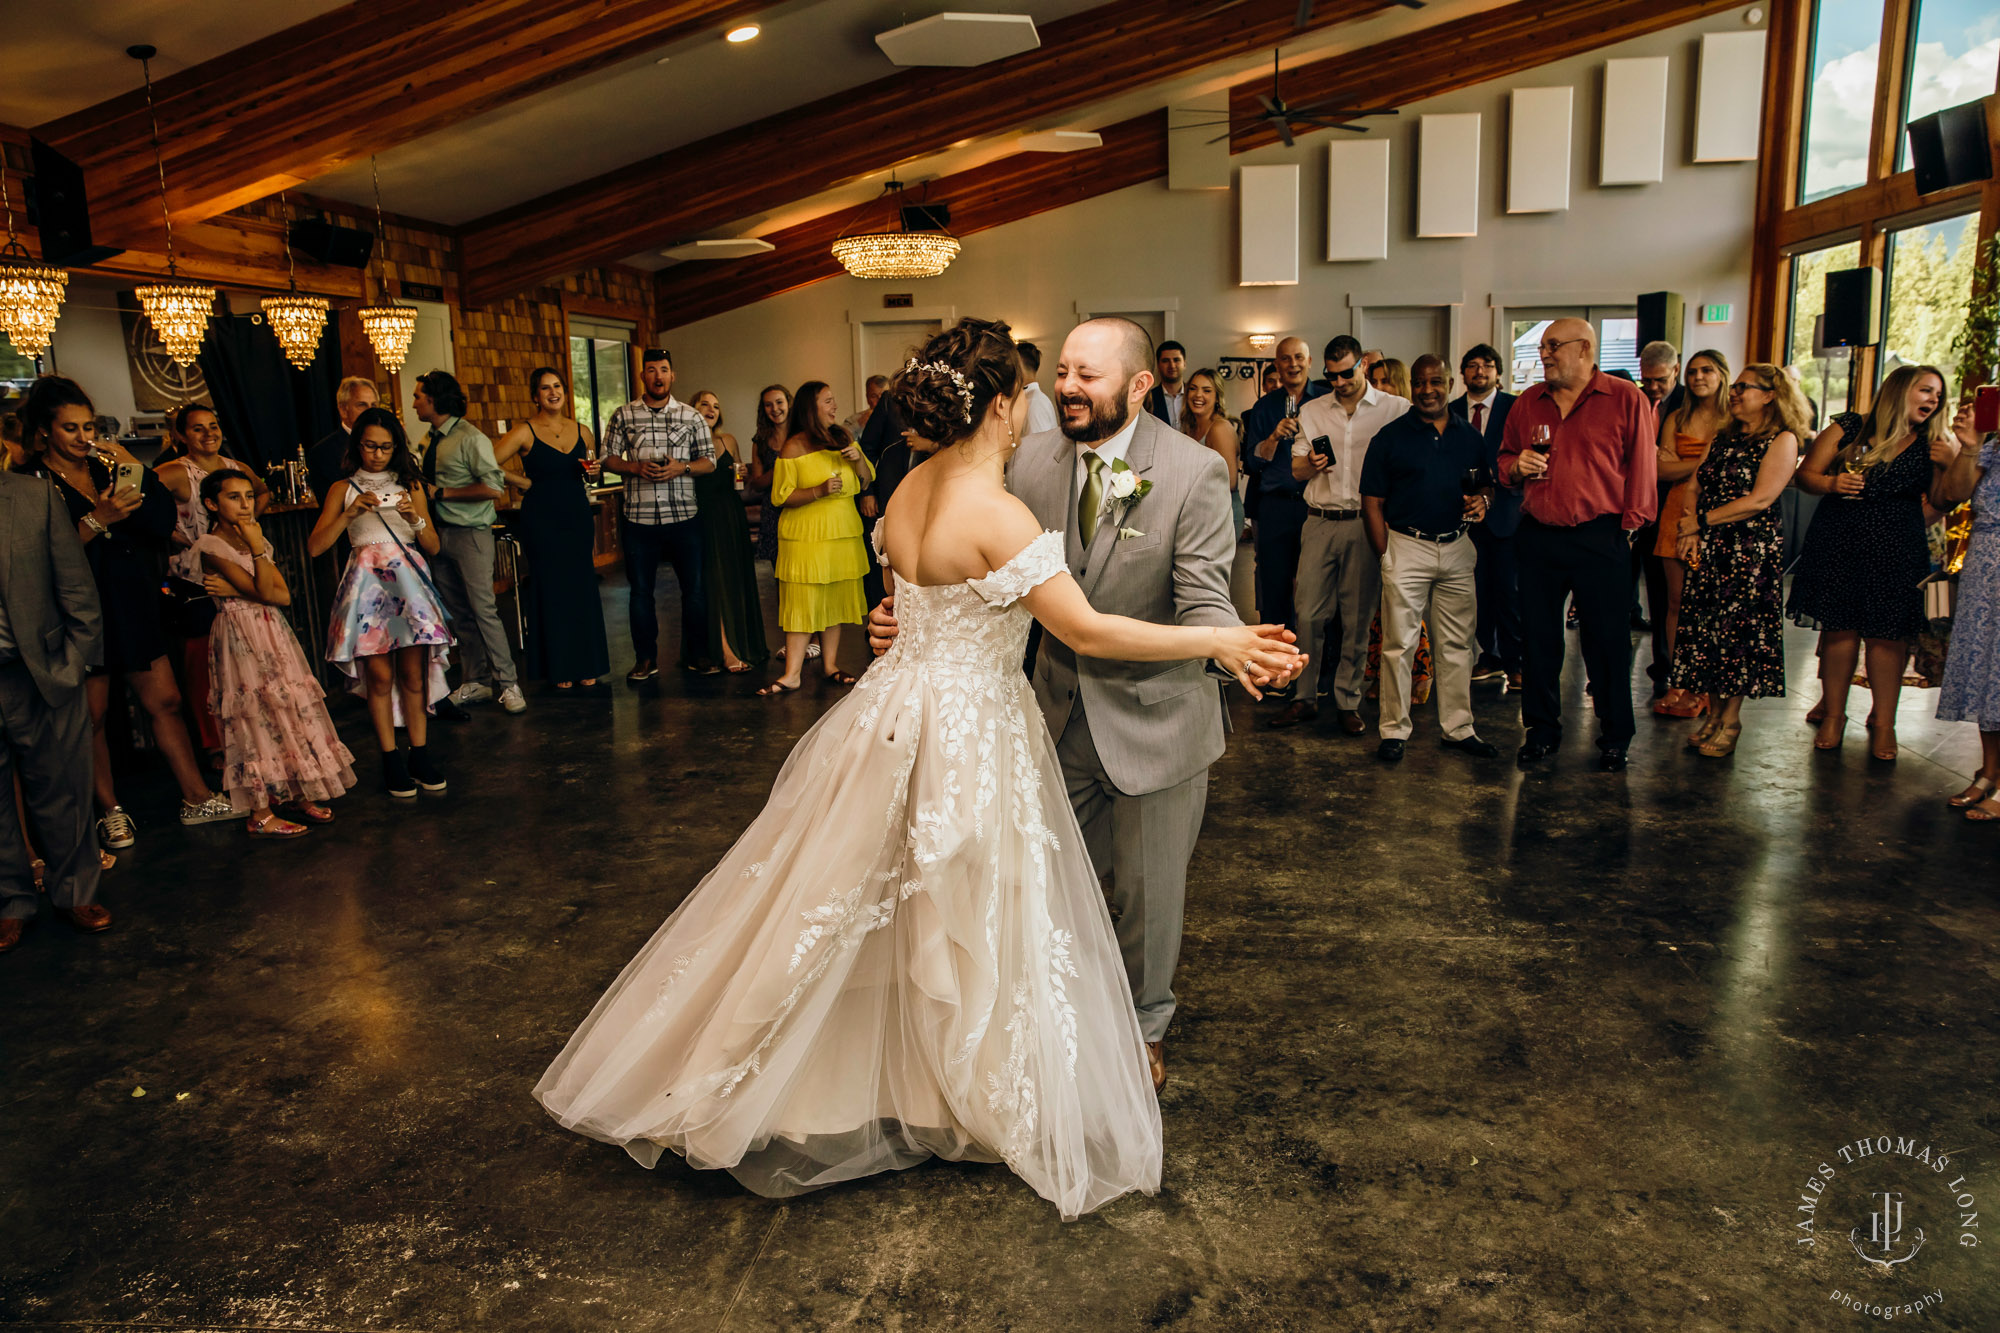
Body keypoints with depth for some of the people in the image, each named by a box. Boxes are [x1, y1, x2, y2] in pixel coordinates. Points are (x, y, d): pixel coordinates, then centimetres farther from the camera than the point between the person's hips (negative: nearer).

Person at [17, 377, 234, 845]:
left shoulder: (108, 467, 9)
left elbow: (163, 525, 1)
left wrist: (137, 471, -8)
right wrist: (97, 521, -22)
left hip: (133, 606, 4)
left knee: (165, 702, 6)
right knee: (91, 716, 5)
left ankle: (196, 798, 13)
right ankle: (110, 811, 18)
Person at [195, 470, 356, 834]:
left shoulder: (256, 540, 10)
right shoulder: (212, 545, -11)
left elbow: (284, 595, 0)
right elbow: (264, 592, -17)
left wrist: (237, 590, -12)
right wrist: (258, 548, -16)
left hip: (273, 635, 7)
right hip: (242, 639, -7)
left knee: (291, 711, 9)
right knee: (259, 717, -4)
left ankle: (297, 795, 21)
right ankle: (260, 814, 5)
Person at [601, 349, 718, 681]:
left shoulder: (691, 416, 7)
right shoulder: (623, 416, 7)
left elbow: (709, 460, 6)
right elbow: (608, 457, 5)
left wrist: (682, 468, -12)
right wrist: (636, 468, -13)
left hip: (684, 516, 0)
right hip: (639, 517, 0)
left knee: (695, 587, 3)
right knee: (640, 590, 6)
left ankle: (696, 654, 17)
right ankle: (646, 659, 17)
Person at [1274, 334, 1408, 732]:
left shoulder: (1396, 409, 3)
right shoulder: (1311, 412, 12)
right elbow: (1297, 470, 13)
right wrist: (1310, 464, -10)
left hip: (1366, 524, -2)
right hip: (1320, 523, 2)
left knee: (1358, 618, 3)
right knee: (1308, 614, -2)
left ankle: (1348, 701, 13)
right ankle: (1305, 697, 9)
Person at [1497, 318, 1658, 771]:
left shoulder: (1626, 399, -1)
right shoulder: (1528, 402, 12)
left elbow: (1641, 467, -2)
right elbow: (1505, 458, 21)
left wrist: (1629, 524, -8)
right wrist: (1516, 467, -2)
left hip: (1600, 538, -4)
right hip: (1538, 537, 4)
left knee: (1607, 641, 2)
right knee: (1538, 637, 9)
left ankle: (1615, 739, 16)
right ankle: (1542, 729, 23)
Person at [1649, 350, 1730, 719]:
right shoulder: (1676, 418, 11)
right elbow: (1662, 468, 1)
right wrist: (1702, 462, -12)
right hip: (1678, 513, 2)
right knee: (1677, 602, 3)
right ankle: (1675, 684, 9)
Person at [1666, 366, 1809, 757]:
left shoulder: (1782, 441, -4)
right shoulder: (1721, 439, 16)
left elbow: (1760, 499, -13)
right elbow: (1695, 488, 11)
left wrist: (1702, 521, -9)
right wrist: (1690, 529, -7)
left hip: (1751, 550, -6)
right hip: (1707, 549, 6)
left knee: (1737, 632, -2)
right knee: (1704, 629, 5)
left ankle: (1731, 720, 8)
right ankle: (1714, 714, 15)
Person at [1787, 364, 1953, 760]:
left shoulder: (1931, 446, 7)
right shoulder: (1849, 428, 2)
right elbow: (1805, 474, 3)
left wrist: (1947, 465, -9)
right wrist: (1831, 483, -17)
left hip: (1896, 553, 1)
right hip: (1838, 546, -1)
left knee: (1888, 635, 1)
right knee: (1839, 628, 3)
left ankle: (1883, 722, 15)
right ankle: (1833, 715, 17)